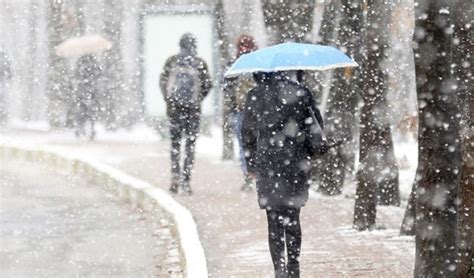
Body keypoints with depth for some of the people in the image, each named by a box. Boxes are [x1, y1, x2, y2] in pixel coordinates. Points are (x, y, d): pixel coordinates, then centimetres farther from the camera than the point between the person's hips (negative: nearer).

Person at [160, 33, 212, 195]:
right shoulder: (200, 63, -4)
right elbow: (207, 85, -4)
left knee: (175, 142, 14)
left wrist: (168, 99, 10)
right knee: (190, 143, 5)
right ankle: (185, 180, -1)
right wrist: (198, 99, 10)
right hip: (193, 109, -1)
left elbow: (162, 81, 0)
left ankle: (175, 174, -2)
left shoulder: (172, 61, -1)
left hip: (174, 108, 1)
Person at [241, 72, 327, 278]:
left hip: (268, 163, -2)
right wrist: (310, 151, 17)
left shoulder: (254, 97, -2)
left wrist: (251, 164, 12)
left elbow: (248, 133, 3)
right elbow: (316, 125, 3)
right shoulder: (301, 93, 1)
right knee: (292, 219, 13)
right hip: (297, 162, 2)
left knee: (274, 221, 2)